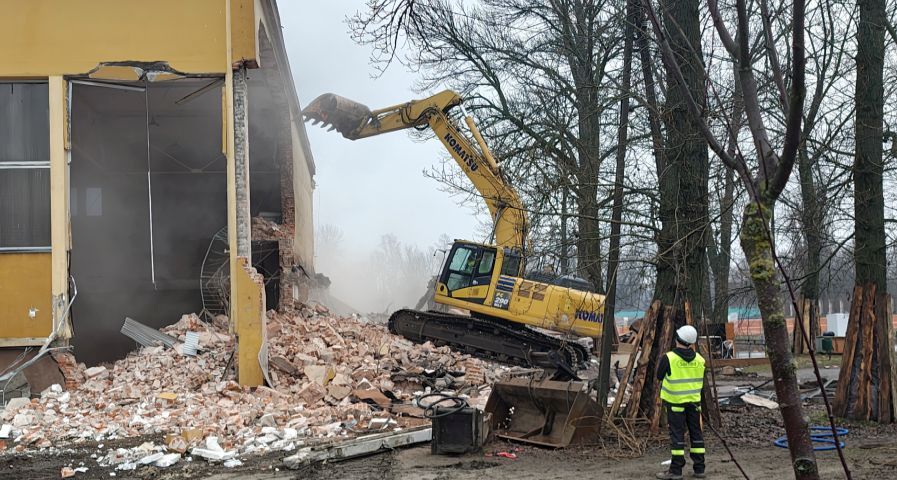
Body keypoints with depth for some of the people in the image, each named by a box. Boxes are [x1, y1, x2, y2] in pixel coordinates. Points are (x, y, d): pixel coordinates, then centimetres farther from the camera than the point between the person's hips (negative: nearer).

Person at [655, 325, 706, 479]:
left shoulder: (669, 358, -16)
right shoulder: (699, 359, 0)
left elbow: (659, 376, -4)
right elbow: (700, 380, 9)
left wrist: (660, 364, 13)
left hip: (675, 401, -4)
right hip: (694, 401, 4)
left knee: (677, 434, -1)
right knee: (696, 433, 11)